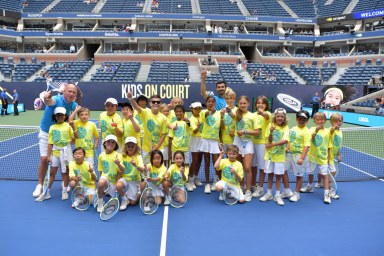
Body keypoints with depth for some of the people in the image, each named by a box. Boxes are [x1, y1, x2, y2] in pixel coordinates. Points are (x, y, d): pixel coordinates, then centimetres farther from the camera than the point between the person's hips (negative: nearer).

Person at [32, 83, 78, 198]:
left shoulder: (74, 105, -12)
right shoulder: (56, 99, -27)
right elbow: (50, 102, -53)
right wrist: (47, 99, -75)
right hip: (46, 133, -3)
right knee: (44, 159, -6)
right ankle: (40, 186, 9)